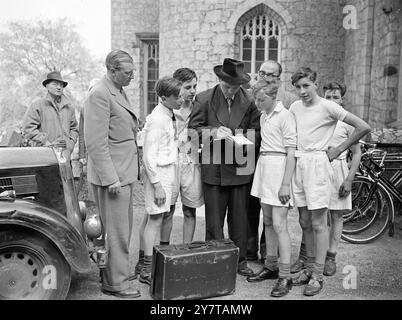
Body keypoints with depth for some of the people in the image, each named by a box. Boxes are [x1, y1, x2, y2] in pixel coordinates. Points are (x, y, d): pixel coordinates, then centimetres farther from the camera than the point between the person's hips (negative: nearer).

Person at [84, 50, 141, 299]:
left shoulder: (119, 91, 14)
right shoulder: (99, 94, -17)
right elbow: (96, 142, -21)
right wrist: (111, 179, -22)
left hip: (125, 172, 10)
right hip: (111, 175, -10)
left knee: (123, 228, 18)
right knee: (117, 231, 1)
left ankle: (114, 274, 33)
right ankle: (116, 283, 14)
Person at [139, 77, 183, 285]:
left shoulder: (170, 116, 9)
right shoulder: (156, 119, -18)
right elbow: (149, 156, -18)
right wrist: (157, 184, -19)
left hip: (171, 170, 9)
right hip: (159, 172, -9)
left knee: (150, 217, 15)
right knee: (156, 219, -4)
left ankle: (143, 260, 26)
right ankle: (147, 270, 4)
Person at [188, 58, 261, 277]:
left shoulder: (249, 102, -1)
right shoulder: (204, 99, -3)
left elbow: (257, 133, 5)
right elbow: (193, 128, -1)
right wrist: (214, 131, -18)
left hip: (240, 169, 1)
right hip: (213, 168, -1)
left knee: (239, 218, 11)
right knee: (213, 219, 6)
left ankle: (240, 260, 25)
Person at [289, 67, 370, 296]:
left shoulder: (327, 107, -7)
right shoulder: (295, 107, 10)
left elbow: (364, 127, -8)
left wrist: (338, 150, -4)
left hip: (317, 163, -6)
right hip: (298, 164, 6)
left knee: (318, 224, -3)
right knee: (305, 222, 11)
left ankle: (318, 276, 5)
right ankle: (310, 269, 22)